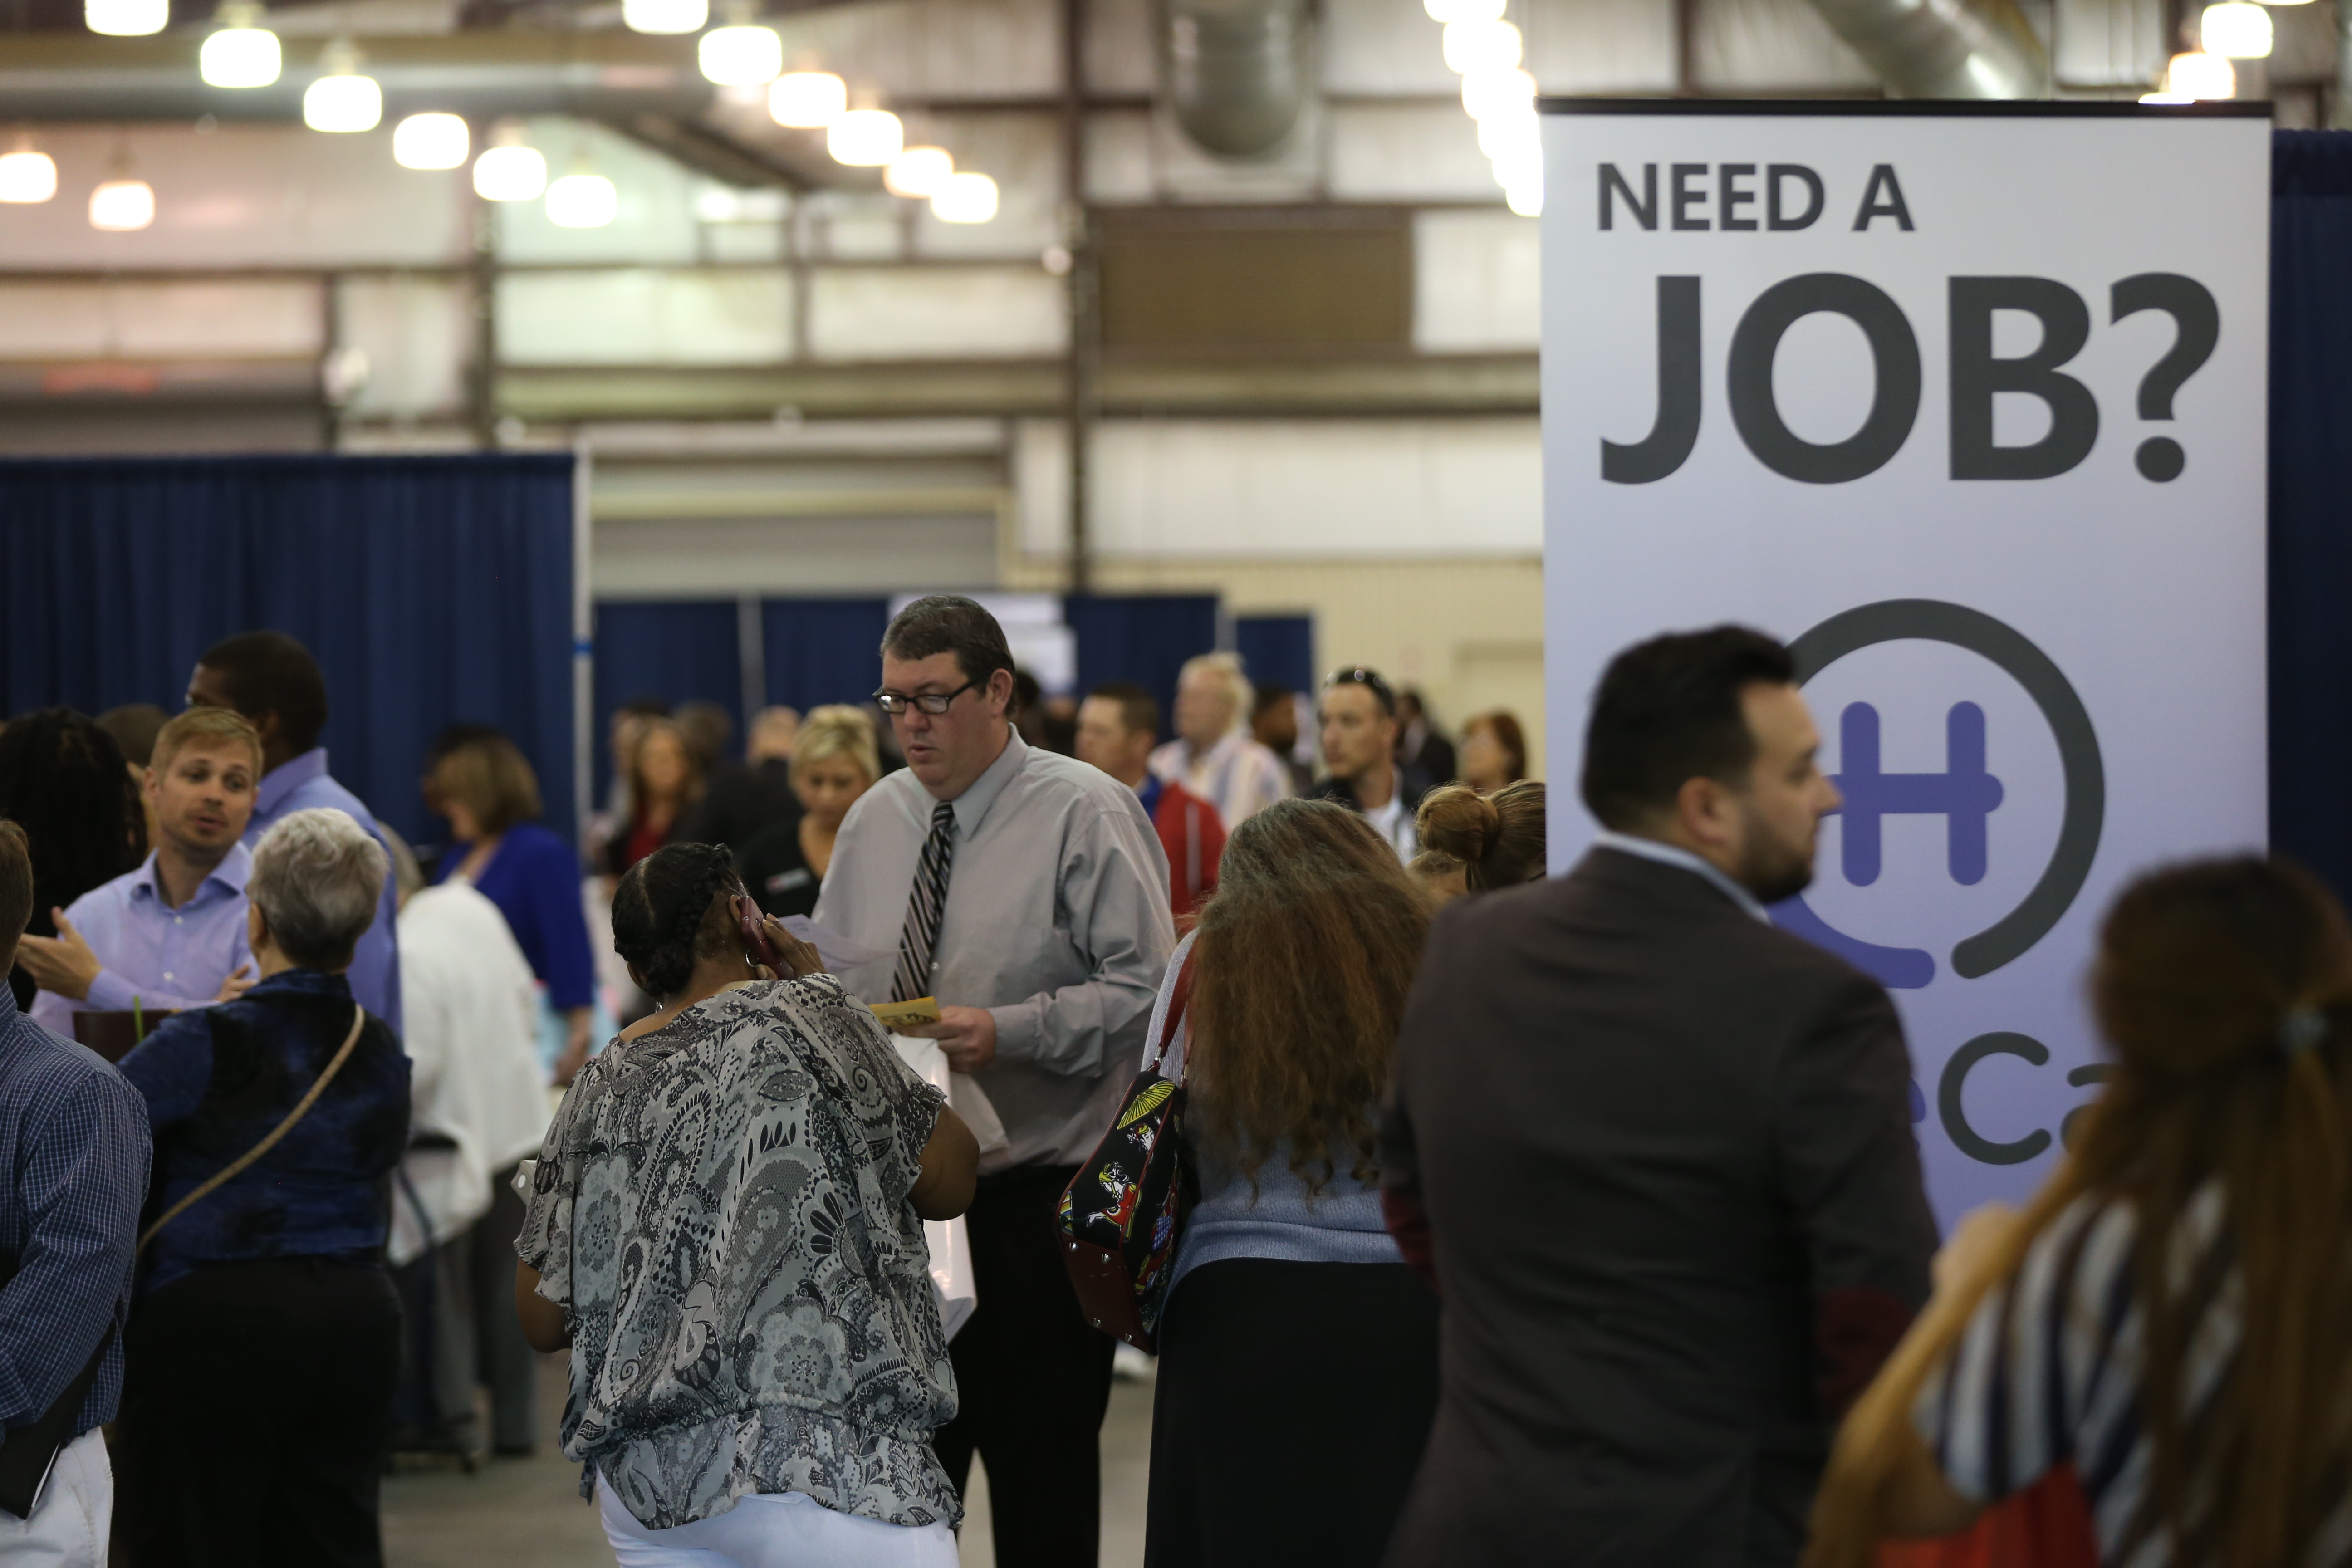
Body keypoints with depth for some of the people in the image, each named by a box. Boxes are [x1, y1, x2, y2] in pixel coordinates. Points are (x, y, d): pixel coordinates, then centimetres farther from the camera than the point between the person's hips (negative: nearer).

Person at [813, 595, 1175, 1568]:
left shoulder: (1086, 813, -5)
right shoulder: (873, 821, 13)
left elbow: (1145, 988, -11)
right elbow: (827, 984, 20)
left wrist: (1010, 1032, -22)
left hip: (1035, 1192, -5)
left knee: (1042, 1487, 0)